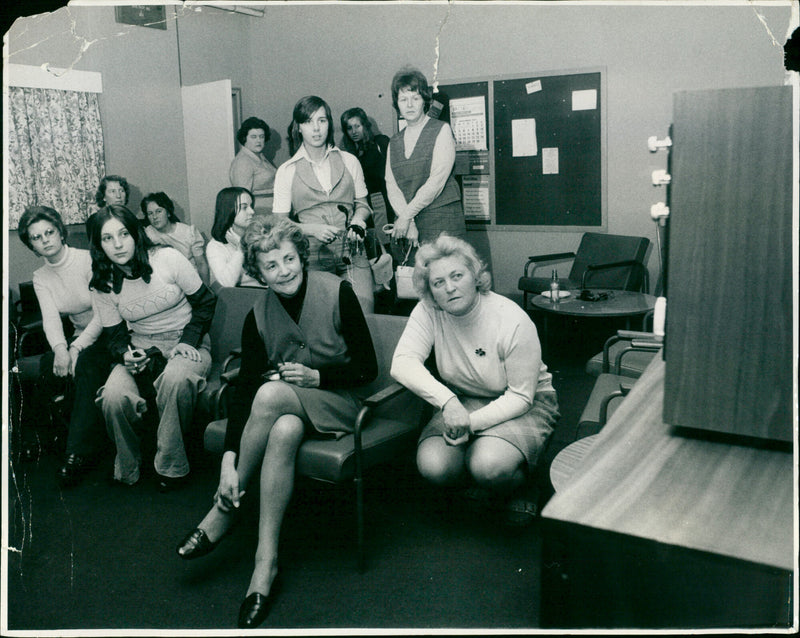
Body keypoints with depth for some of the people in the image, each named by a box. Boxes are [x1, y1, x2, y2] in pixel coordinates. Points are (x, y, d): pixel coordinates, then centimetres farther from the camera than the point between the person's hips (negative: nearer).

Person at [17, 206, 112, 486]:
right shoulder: (40, 278, 6)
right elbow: (50, 316, -9)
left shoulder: (88, 260, -11)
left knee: (85, 364, -34)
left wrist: (77, 347, -27)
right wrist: (60, 348, -31)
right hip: (81, 339, 5)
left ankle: (79, 453, -32)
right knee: (48, 366, -23)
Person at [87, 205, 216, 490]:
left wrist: (188, 341, -14)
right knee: (113, 397, -29)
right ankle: (127, 468, -1)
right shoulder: (103, 284, 1)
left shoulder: (167, 258, -9)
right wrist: (125, 355, -19)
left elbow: (205, 302, -2)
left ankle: (171, 466, -19)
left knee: (175, 379, -39)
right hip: (140, 347, 3)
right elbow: (114, 335, 5)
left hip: (186, 343, -3)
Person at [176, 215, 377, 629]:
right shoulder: (259, 316, -4)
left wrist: (317, 376, -22)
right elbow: (243, 390, -10)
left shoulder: (337, 293, -12)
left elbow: (368, 369, -7)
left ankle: (223, 513, -16)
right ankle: (266, 563, -22)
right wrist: (229, 461, -20)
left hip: (337, 403, -2)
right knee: (283, 432, -34)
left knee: (270, 393, -32)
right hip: (287, 408, 3)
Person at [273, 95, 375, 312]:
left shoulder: (349, 161, 12)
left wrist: (358, 221, -3)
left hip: (352, 253, 1)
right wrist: (312, 229, -13)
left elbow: (362, 204, 20)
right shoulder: (287, 171, 7)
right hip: (313, 256, -1)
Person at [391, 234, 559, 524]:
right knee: (433, 466, -23)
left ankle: (517, 491, 7)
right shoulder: (428, 312, -13)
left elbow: (520, 396, -18)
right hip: (461, 400, 4)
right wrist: (448, 402, -39)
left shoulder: (514, 321, -22)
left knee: (490, 466, -31)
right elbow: (402, 364, -25)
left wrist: (472, 423, -30)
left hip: (524, 405, -3)